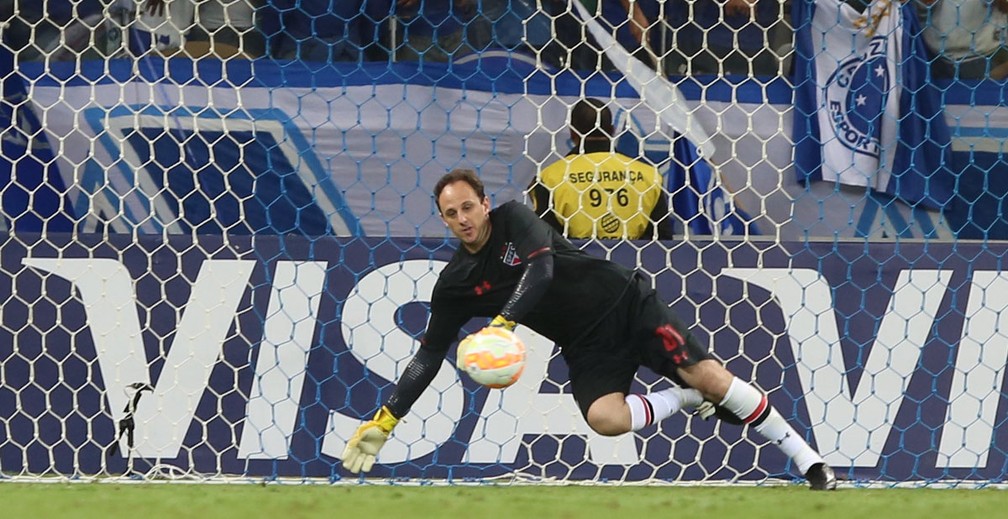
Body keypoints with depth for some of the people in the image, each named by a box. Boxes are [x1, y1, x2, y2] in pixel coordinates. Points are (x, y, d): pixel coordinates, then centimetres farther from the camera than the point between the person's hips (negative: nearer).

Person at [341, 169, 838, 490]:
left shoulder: (514, 220, -8)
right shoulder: (455, 284, 2)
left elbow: (541, 269, -24)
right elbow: (428, 356, 4)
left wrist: (503, 324, -38)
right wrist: (384, 421, -3)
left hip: (625, 304, -3)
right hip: (586, 347, 3)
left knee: (709, 375, -17)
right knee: (604, 417, -28)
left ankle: (807, 458, -8)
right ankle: (688, 399, -2)